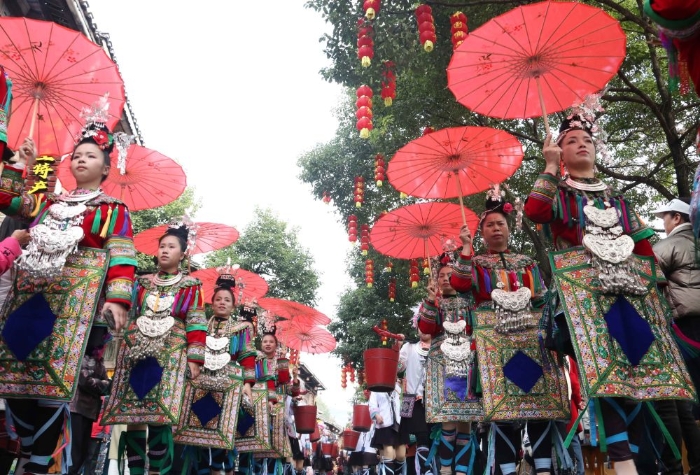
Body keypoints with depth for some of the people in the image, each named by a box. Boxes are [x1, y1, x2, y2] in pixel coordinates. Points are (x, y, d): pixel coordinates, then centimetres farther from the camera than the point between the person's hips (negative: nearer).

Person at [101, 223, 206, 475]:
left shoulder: (190, 286, 6)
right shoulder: (143, 282, 15)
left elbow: (195, 324, 1)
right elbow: (126, 315, 15)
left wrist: (195, 359, -7)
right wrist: (114, 348, 8)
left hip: (170, 354, -3)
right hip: (136, 351, 3)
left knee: (160, 414, -9)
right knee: (131, 413, 0)